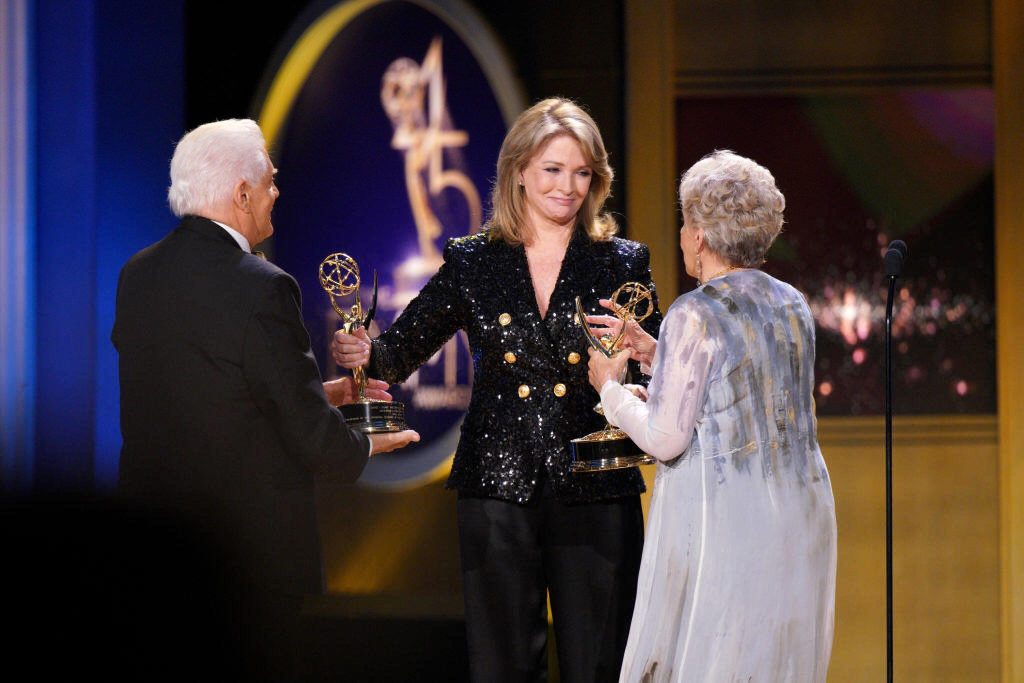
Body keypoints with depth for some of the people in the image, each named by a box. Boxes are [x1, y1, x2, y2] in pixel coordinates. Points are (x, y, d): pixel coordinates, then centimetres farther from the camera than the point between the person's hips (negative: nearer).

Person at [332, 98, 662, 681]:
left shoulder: (623, 263, 5)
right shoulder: (472, 262, 6)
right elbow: (403, 351, 7)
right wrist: (365, 354, -14)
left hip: (596, 495, 0)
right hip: (498, 492, 1)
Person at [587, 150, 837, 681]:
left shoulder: (695, 316, -13)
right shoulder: (793, 306, 9)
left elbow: (665, 438, -13)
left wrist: (610, 389, 4)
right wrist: (656, 352, 21)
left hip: (722, 521, -7)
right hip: (800, 514, 7)